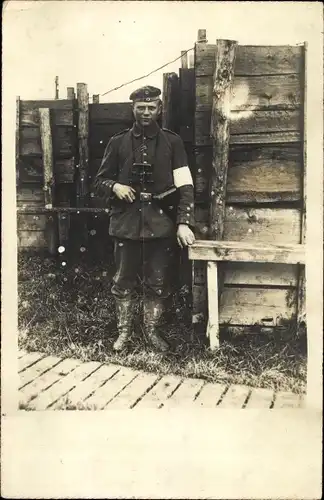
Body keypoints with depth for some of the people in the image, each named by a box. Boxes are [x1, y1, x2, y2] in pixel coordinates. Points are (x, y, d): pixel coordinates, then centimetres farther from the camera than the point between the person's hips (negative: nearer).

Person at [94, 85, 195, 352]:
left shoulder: (172, 142, 4)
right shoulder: (118, 142, 7)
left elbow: (185, 185, -3)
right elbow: (100, 181, 12)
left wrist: (184, 222, -13)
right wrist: (115, 186, -11)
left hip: (160, 222, 0)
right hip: (126, 222, 1)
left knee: (158, 283, 7)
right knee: (124, 281, 7)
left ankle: (152, 330, 24)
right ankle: (124, 331, 23)